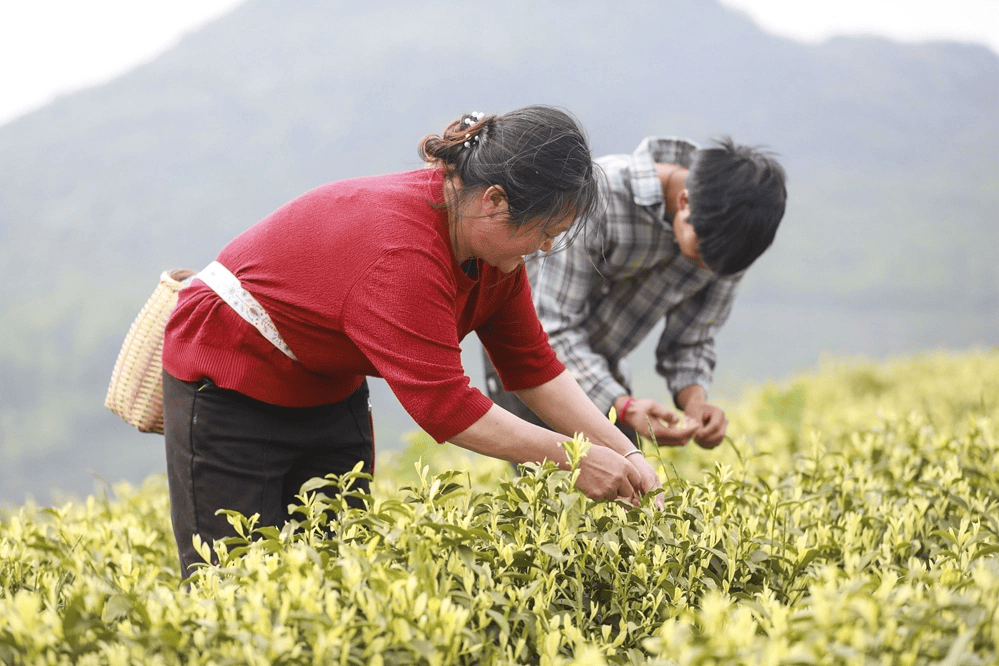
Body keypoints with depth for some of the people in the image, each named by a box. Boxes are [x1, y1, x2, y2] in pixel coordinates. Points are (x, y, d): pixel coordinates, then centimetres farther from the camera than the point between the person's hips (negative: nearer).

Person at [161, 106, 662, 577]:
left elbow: (532, 366, -1)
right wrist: (572, 459, -29)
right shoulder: (401, 250, -36)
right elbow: (442, 402, -34)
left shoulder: (494, 242, -8)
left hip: (329, 390, 8)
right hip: (229, 388, -8)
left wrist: (622, 452, -9)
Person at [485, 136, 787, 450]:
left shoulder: (727, 234, -16)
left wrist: (695, 398, -27)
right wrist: (623, 406, -40)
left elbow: (690, 340, -5)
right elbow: (554, 328, -28)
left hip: (602, 367, 5)